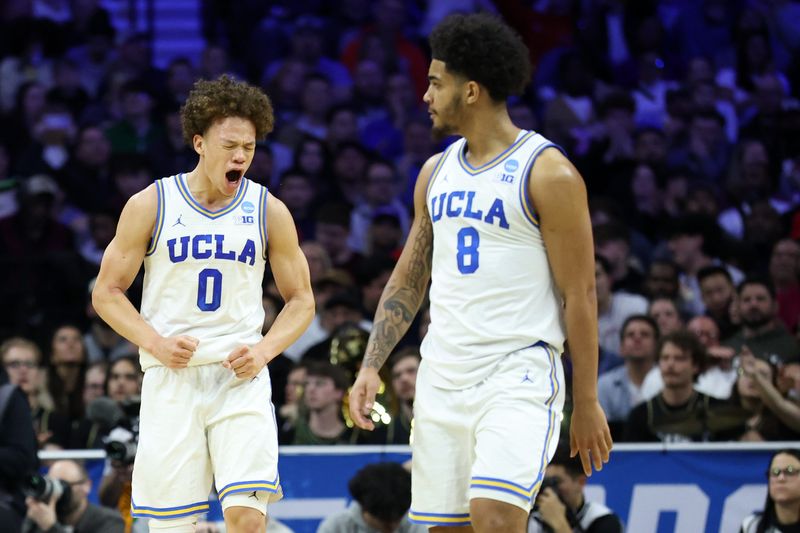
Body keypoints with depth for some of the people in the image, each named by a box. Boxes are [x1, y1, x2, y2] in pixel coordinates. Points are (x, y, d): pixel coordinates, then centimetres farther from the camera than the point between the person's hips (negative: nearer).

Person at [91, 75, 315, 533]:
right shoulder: (150, 206, 0)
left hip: (241, 377, 0)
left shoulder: (269, 211, 4)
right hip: (171, 376, 0)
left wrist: (265, 349, -7)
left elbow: (301, 299, 12)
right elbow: (107, 292, 5)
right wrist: (157, 344, -11)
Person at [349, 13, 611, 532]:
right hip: (442, 377, 7)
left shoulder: (549, 174, -8)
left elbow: (580, 295, -7)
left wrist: (587, 402, -8)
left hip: (517, 373, -7)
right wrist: (371, 367, 7)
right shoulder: (437, 172, 13)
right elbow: (408, 282, 18)